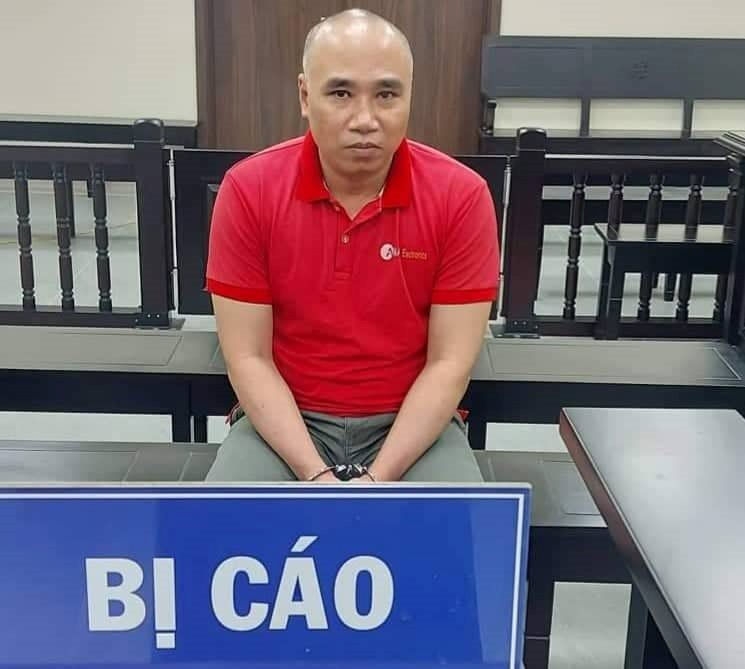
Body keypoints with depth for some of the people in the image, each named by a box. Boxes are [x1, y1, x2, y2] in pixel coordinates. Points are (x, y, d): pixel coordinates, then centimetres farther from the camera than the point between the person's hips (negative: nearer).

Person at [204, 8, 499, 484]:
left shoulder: (461, 195, -10)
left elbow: (450, 363, -9)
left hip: (412, 423, 0)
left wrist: (377, 479, -18)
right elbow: (248, 358, -8)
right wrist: (314, 476, -18)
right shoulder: (247, 190, -9)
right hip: (285, 421, 0)